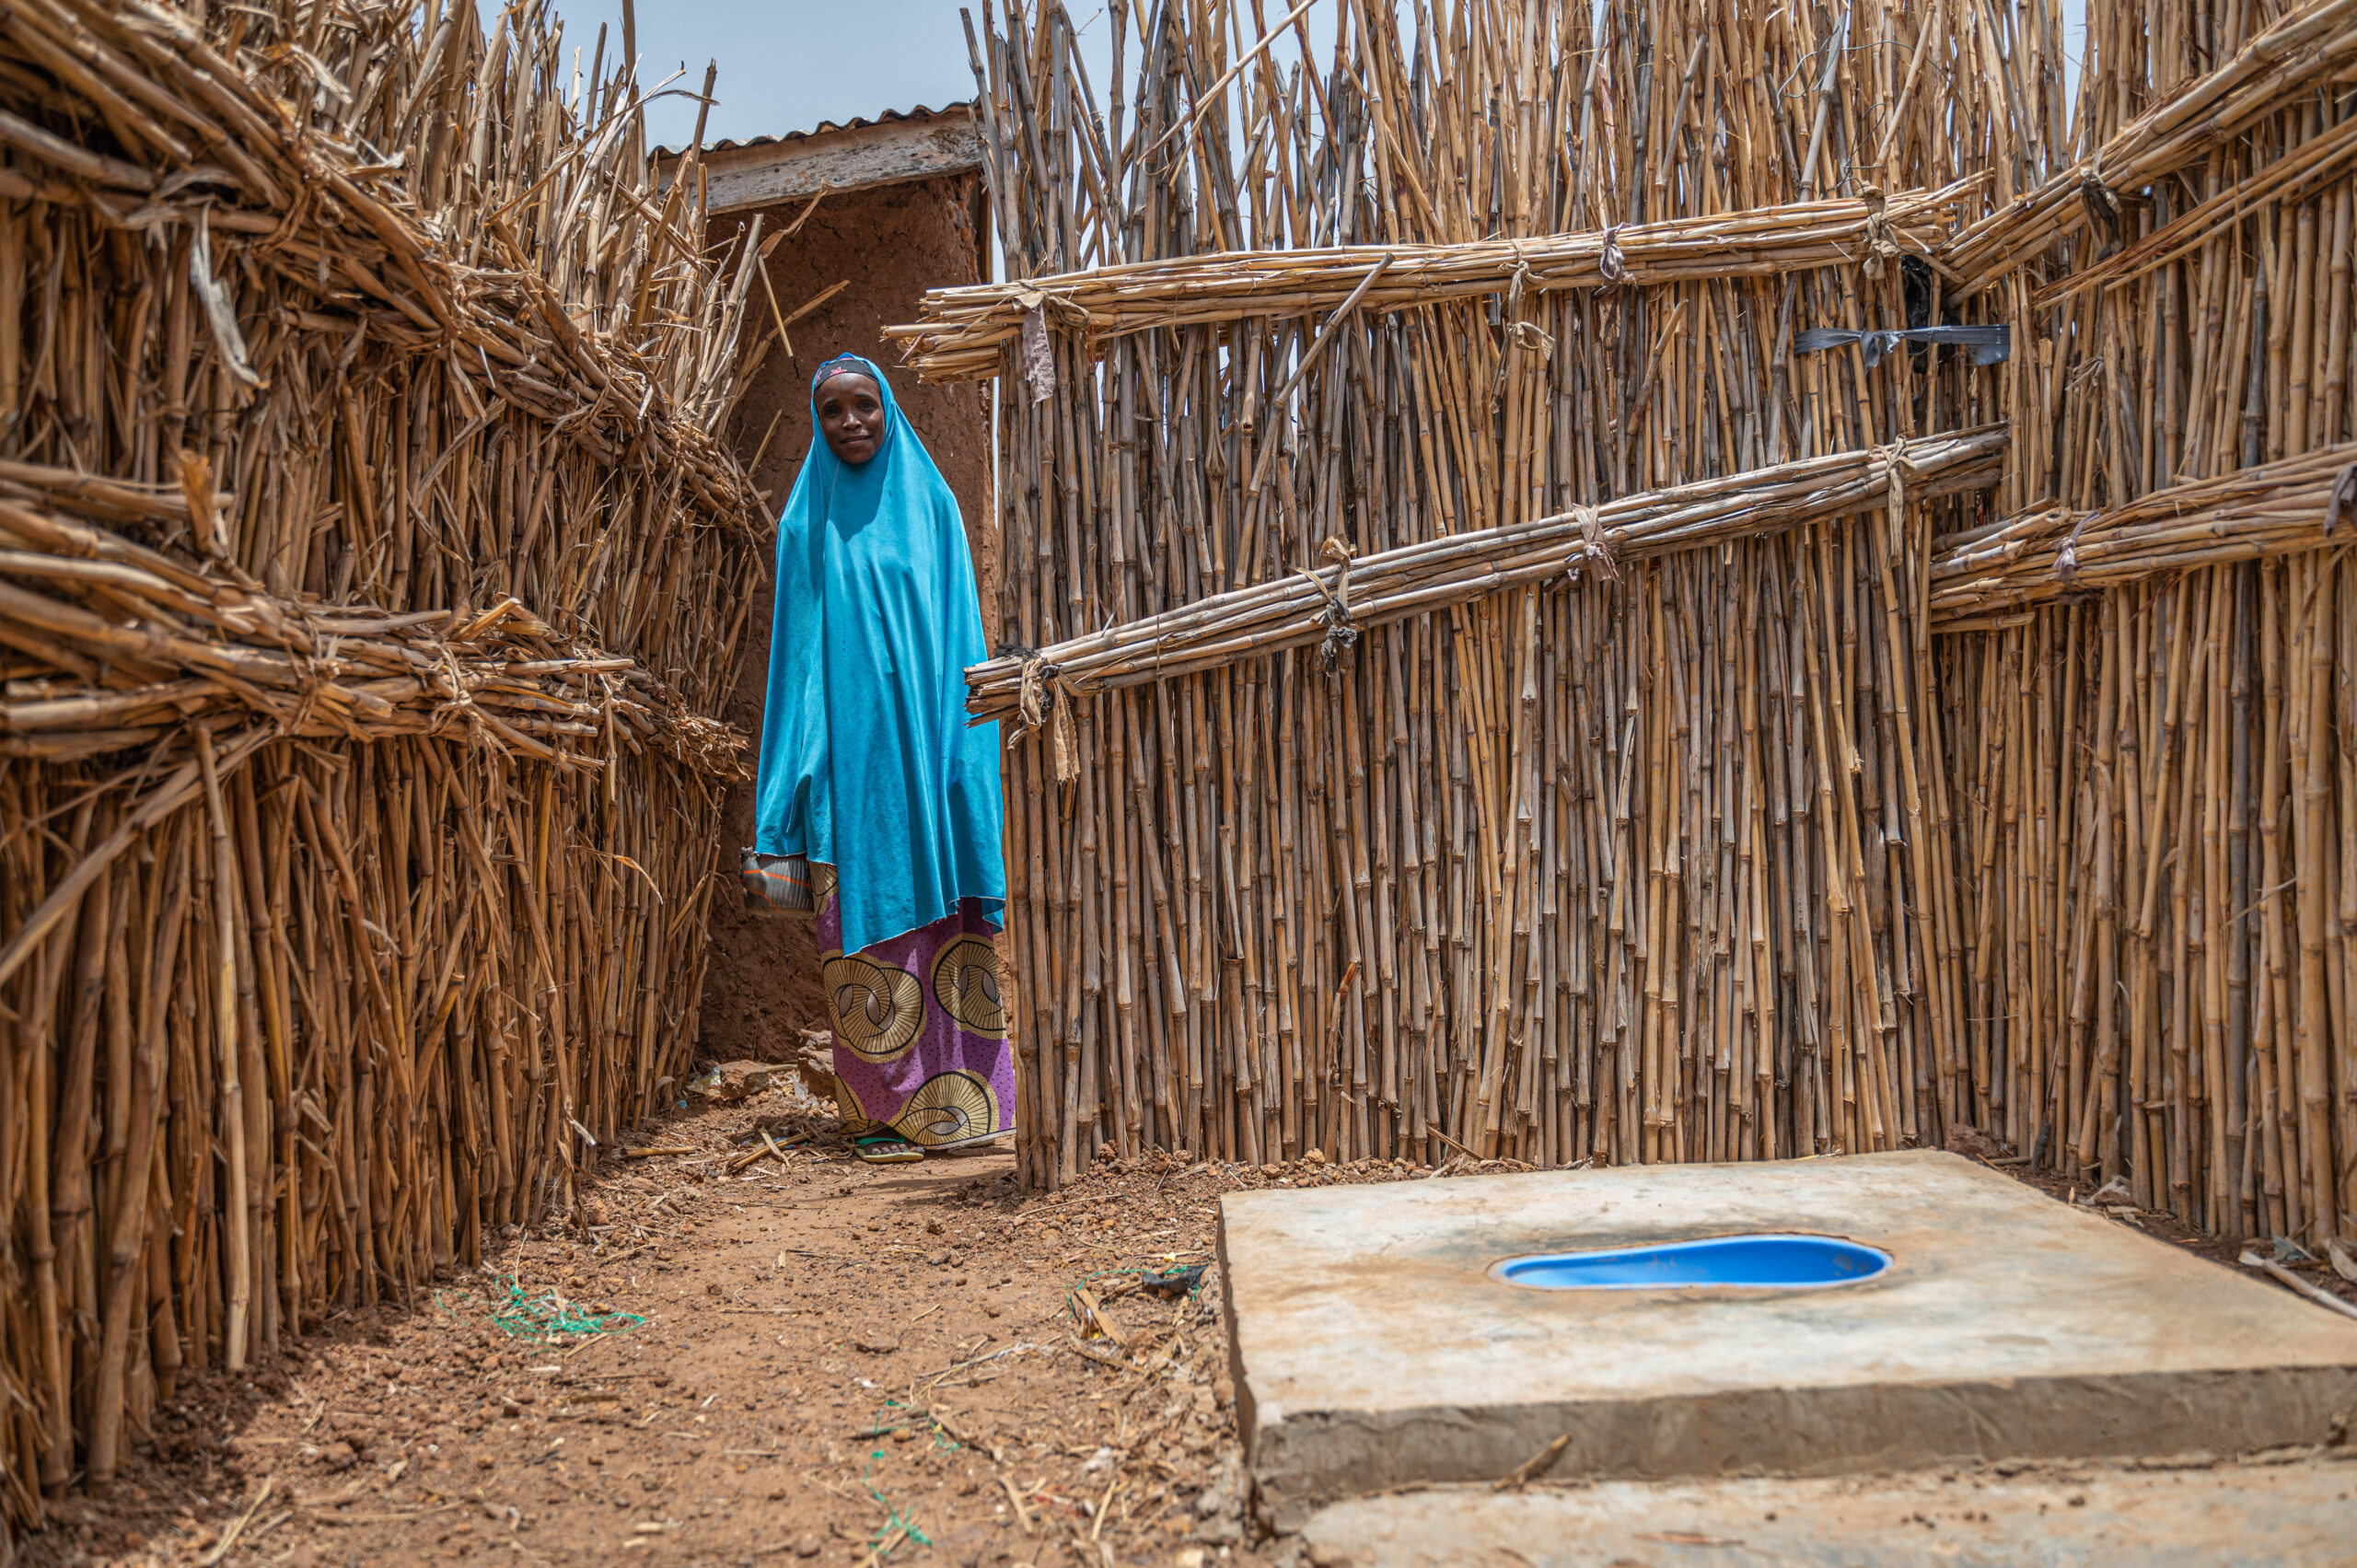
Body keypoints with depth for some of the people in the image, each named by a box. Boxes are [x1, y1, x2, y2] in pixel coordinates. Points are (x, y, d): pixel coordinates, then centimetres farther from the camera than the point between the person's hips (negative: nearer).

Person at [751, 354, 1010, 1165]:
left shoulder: (931, 504, 9)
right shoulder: (808, 520, 8)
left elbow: (960, 634, 8)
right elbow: (797, 646, 7)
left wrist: (963, 752, -1)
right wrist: (790, 779, 1)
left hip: (925, 746, 0)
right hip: (847, 752, 0)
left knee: (944, 922, -1)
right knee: (862, 928, -1)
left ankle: (959, 1100, 7)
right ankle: (882, 1110, 5)